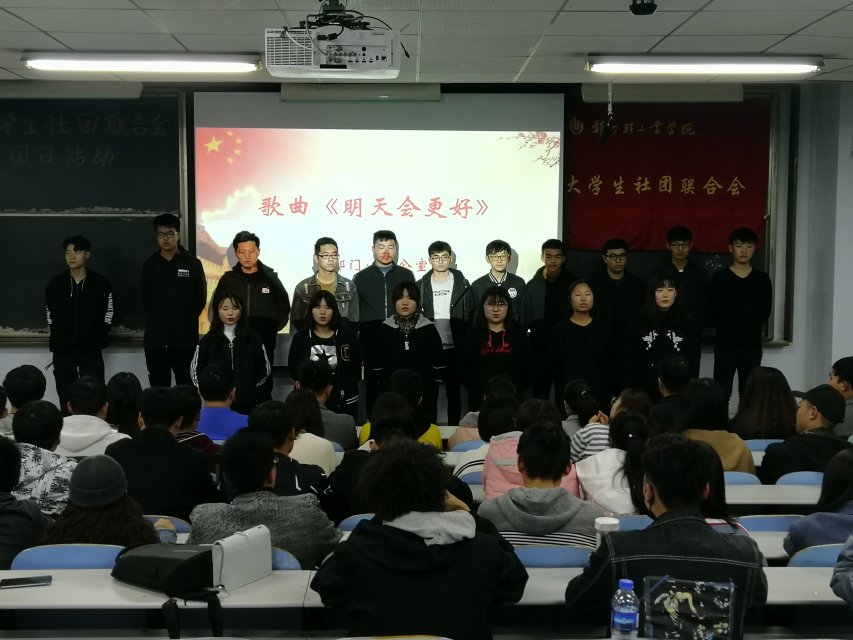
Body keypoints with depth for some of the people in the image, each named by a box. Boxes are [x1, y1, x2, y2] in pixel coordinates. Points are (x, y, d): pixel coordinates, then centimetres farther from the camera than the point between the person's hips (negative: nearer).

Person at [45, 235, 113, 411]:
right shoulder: (55, 284, 2)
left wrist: (97, 338, 0)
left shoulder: (100, 283, -3)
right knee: (66, 398, 6)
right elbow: (50, 315, 13)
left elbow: (108, 315, 3)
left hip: (91, 350, -2)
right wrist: (59, 338, 8)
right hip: (62, 351, 2)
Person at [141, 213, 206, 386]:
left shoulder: (192, 263, 0)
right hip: (155, 338, 3)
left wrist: (187, 319, 3)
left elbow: (201, 297, 4)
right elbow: (144, 297, 15)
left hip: (184, 338, -2)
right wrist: (154, 320, 8)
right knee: (158, 388, 5)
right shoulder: (150, 265, 8)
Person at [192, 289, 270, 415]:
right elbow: (195, 370, 6)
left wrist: (246, 389, 1)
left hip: (247, 404, 0)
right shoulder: (208, 341, 5)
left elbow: (265, 369, 8)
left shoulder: (252, 339, 5)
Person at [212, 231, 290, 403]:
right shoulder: (228, 279, 4)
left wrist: (273, 328, 1)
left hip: (264, 343, 0)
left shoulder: (270, 277, 4)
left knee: (264, 389, 3)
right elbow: (216, 310, 12)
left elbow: (284, 307, 10)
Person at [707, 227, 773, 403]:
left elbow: (765, 311, 8)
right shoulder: (719, 278, -3)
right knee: (721, 394, -1)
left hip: (752, 345, 2)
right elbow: (712, 311, -1)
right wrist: (726, 330, -1)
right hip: (725, 344, -2)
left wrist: (752, 330, 3)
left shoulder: (762, 279, 4)